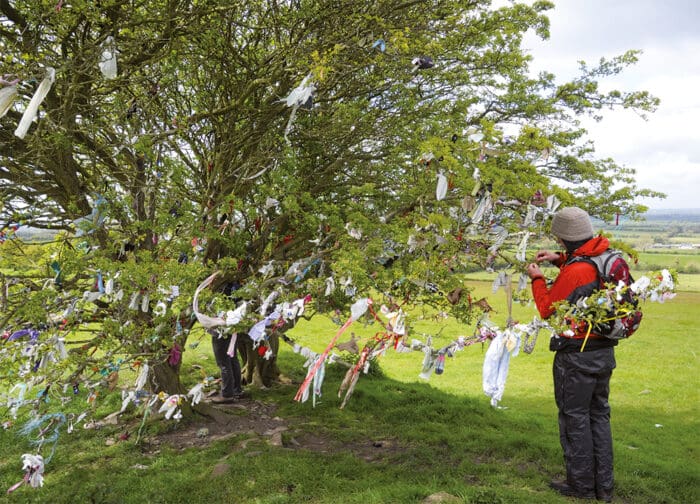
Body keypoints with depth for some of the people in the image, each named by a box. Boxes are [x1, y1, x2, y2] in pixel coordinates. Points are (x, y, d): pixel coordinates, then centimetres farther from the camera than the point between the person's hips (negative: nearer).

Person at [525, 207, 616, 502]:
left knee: (575, 418, 5)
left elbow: (547, 310, -12)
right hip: (605, 351, 8)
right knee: (599, 415, 17)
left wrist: (537, 279, 1)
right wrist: (560, 259, 14)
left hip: (577, 356, -8)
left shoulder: (573, 272, -23)